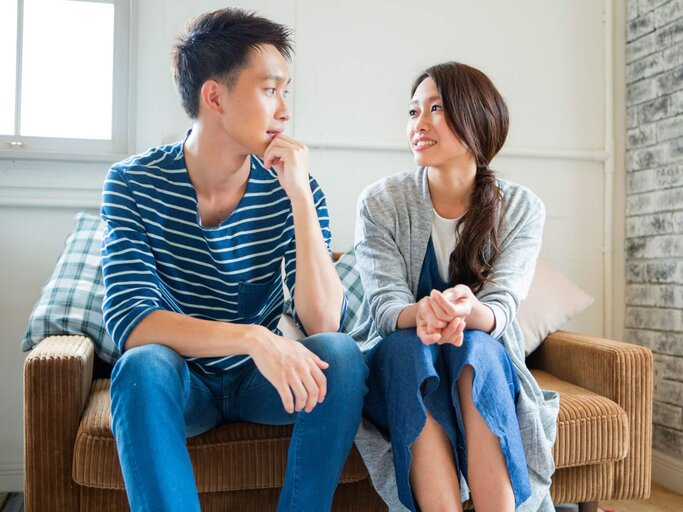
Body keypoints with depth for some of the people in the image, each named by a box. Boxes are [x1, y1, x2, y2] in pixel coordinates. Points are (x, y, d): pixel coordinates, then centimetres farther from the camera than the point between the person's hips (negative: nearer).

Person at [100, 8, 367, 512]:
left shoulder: (292, 190, -9)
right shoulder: (134, 182, -11)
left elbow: (323, 322, -18)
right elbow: (129, 321, -21)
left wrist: (301, 197, -26)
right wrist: (252, 338, -36)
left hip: (262, 378, 2)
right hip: (182, 383, -1)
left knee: (341, 353, -26)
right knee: (144, 366, -32)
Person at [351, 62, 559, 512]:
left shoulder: (522, 209, -6)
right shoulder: (381, 202, -8)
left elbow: (499, 310, -15)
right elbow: (385, 306, -14)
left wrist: (468, 311, -41)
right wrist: (423, 313, -40)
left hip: (486, 364, 1)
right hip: (396, 364, 0)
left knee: (475, 347, -33)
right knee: (409, 346, -34)